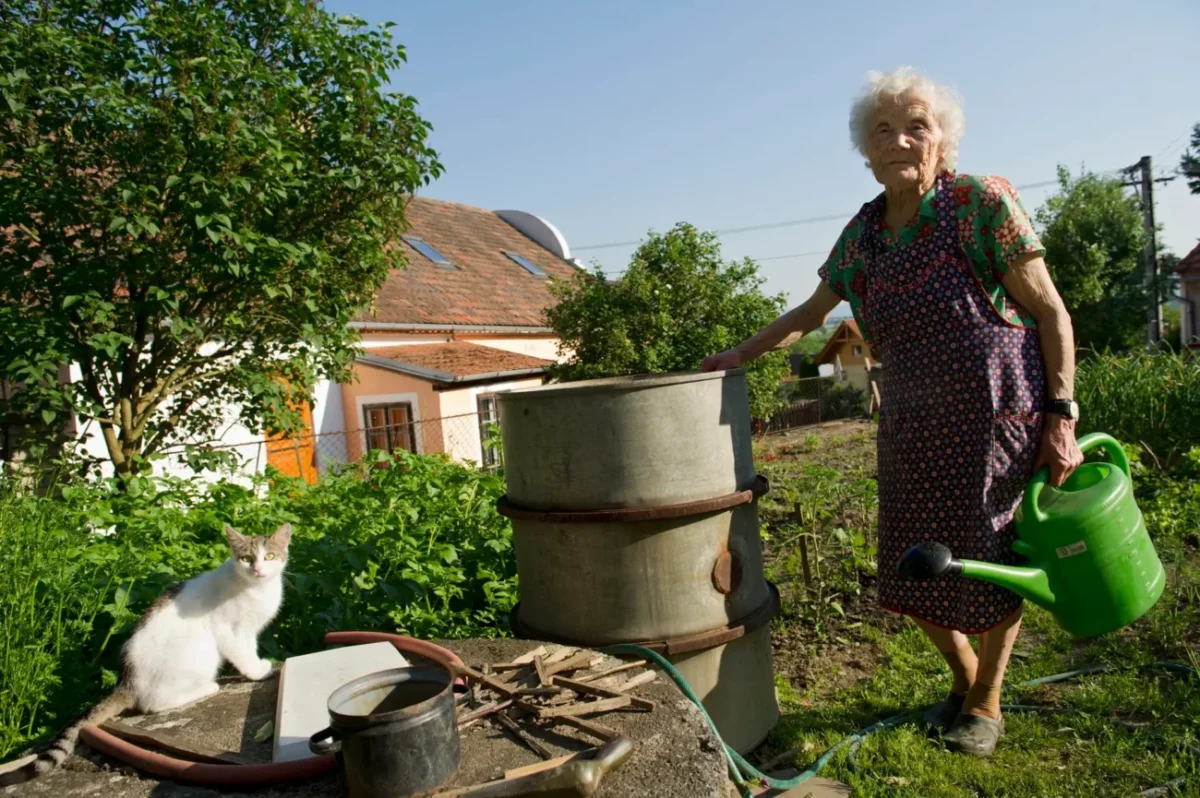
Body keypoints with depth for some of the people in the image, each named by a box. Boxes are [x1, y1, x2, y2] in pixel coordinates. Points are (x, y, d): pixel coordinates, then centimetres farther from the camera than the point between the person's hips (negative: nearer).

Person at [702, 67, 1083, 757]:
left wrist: (1063, 417, -12)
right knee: (913, 572, 10)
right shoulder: (862, 233, 7)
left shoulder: (982, 203, -8)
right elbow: (811, 314, 19)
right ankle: (964, 677, 39)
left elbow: (1051, 312, -7)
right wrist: (740, 355, 15)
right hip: (914, 427, 5)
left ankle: (986, 703, 32)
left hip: (999, 414, -5)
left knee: (993, 562, 7)